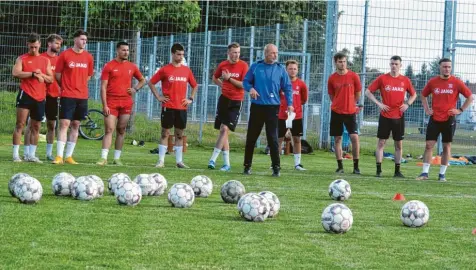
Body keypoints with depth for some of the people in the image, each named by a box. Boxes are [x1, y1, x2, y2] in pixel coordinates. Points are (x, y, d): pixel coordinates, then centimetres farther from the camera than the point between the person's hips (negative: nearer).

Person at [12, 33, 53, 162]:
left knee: (36, 127, 7)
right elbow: (15, 73, -13)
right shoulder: (22, 59, 3)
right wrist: (33, 74, -16)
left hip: (40, 97, 4)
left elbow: (51, 79, 12)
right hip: (25, 95, -4)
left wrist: (41, 75, -7)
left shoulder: (45, 61, 14)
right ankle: (16, 154, -7)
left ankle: (31, 155, 13)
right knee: (20, 124, -8)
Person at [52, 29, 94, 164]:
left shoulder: (88, 57, 6)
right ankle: (59, 156, -11)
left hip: (82, 96, 4)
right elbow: (58, 74, 3)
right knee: (64, 124, -9)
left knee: (75, 125, 6)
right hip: (67, 96, -4)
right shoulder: (65, 55, -5)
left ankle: (69, 156, 12)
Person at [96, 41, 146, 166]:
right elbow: (103, 86, -5)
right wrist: (104, 105, -12)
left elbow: (142, 80, 25)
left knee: (121, 131, 7)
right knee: (109, 130, -11)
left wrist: (135, 89, 4)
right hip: (111, 103, -4)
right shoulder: (109, 66, -2)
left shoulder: (132, 67, 10)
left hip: (126, 103, 4)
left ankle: (117, 158, 12)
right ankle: (103, 158, -15)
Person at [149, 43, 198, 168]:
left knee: (180, 134, 7)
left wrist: (191, 99, 8)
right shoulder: (165, 70, -2)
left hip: (182, 107, 3)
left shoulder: (186, 70, 8)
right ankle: (161, 160, 2)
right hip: (168, 107, -3)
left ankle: (179, 161, 11)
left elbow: (195, 86, 20)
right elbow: (151, 83, 3)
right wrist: (158, 97, -3)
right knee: (165, 133, -1)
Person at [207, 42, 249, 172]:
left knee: (225, 129, -14)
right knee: (223, 130, 4)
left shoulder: (243, 66, -6)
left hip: (236, 101, -4)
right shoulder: (223, 65, 6)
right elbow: (215, 78, 23)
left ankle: (213, 159, -11)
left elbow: (244, 85, -12)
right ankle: (227, 163, 10)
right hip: (224, 99, 4)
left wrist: (229, 79, -14)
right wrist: (224, 85, 7)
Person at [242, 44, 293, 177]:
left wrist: (289, 103, -6)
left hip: (272, 107, -1)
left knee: (272, 138, -6)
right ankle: (247, 166, 15)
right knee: (251, 137, 6)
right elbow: (245, 81, 11)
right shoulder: (255, 67, 5)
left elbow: (287, 87, 5)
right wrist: (250, 88, -11)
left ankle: (276, 167, -1)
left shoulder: (280, 69, 4)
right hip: (257, 106, 1)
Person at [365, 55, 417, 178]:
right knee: (381, 142, -2)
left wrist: (407, 104, -2)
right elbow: (368, 92, 1)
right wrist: (378, 103, -9)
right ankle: (378, 170, 1)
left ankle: (397, 171, 12)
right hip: (385, 116, -2)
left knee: (399, 144, 5)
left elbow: (413, 94, 17)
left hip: (399, 117, 2)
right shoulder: (382, 78, -2)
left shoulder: (405, 80, 4)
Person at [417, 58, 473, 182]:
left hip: (449, 120, -1)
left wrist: (460, 110, -4)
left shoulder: (456, 82, -4)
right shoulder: (432, 82, 2)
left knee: (447, 146, 4)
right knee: (429, 145, -2)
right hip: (434, 119, 1)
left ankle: (442, 174, 11)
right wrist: (427, 109, 7)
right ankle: (425, 173, 1)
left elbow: (470, 97, 3)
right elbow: (423, 95, 19)